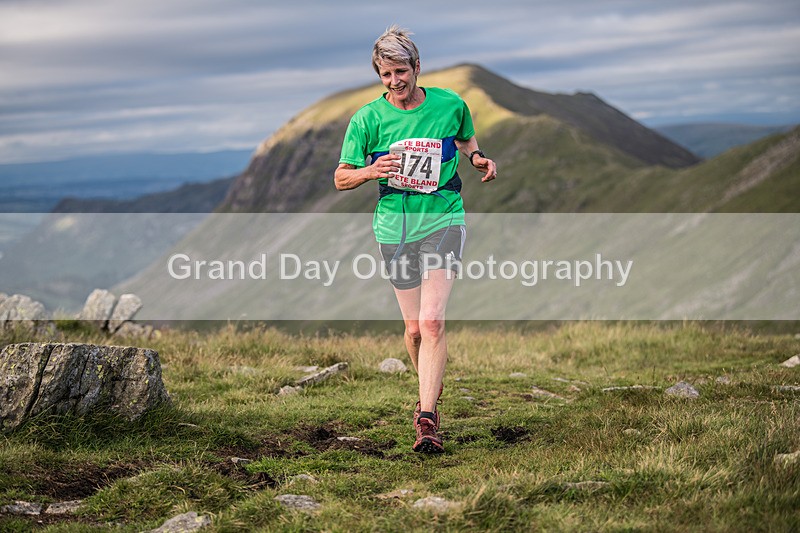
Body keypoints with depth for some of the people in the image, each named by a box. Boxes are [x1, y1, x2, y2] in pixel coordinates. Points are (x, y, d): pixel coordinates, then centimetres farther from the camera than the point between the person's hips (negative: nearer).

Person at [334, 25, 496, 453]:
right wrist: (371, 171, -18)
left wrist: (477, 158, 0)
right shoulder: (367, 119, -3)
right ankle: (431, 391, 36)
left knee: (431, 321, -16)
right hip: (395, 227, 1)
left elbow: (466, 138, 22)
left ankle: (427, 419, -15)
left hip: (443, 220, -1)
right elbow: (341, 178, 3)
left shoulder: (450, 104, 0)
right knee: (413, 328, 7)